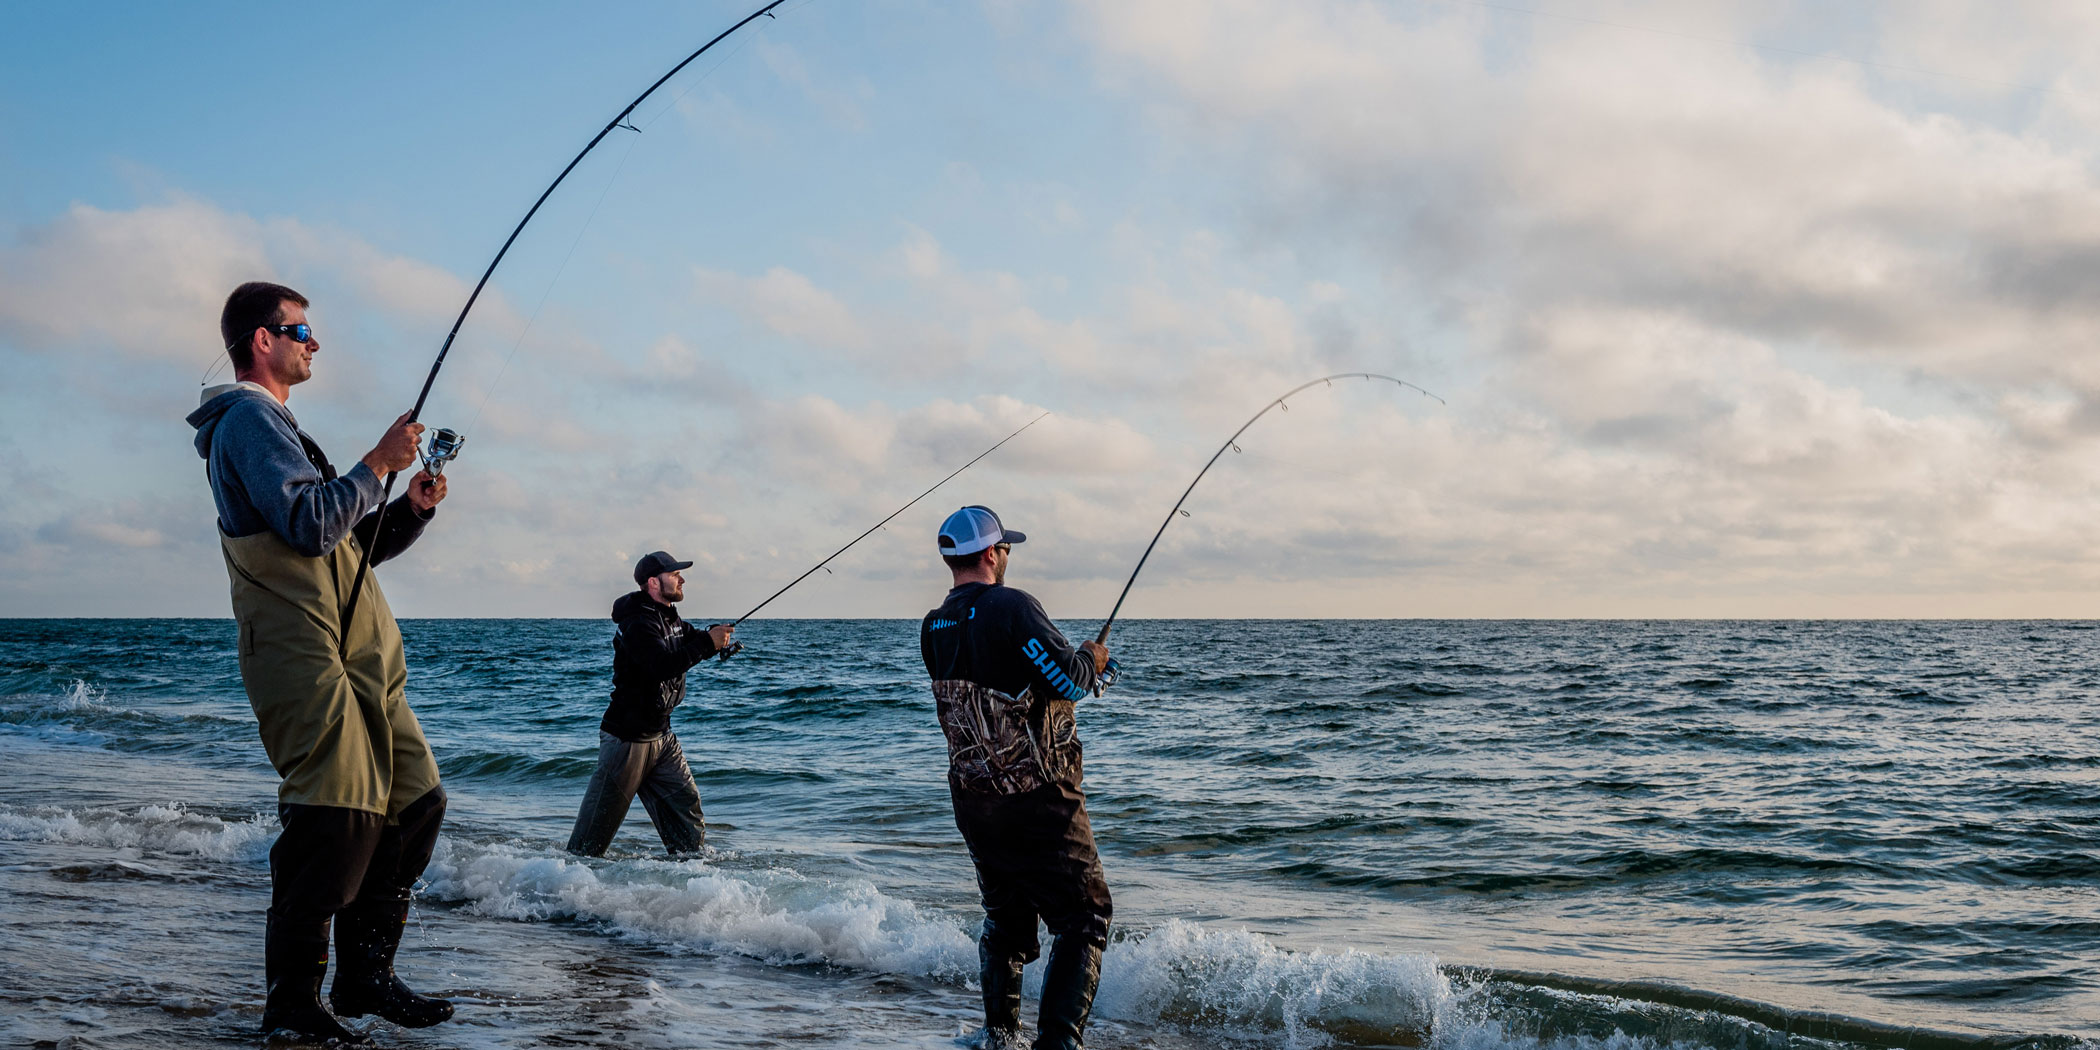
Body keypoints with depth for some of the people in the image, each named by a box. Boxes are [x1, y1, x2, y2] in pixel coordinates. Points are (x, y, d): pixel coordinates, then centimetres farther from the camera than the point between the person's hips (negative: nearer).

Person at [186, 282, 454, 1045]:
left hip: (361, 663, 10)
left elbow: (352, 544, 27)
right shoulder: (250, 420, -5)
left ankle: (365, 976, 16)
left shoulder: (278, 427, 27)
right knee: (337, 819, -13)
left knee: (416, 800, 8)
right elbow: (309, 524, -20)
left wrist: (412, 509, 12)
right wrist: (377, 464, -11)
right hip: (308, 660, -10)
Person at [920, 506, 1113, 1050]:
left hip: (972, 798, 7)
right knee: (1083, 920, 1)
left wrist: (1076, 666, 24)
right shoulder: (1011, 606, -16)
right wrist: (1090, 660, 3)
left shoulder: (935, 629, 7)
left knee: (1005, 920, 20)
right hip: (1040, 798, -7)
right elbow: (1066, 679, -20)